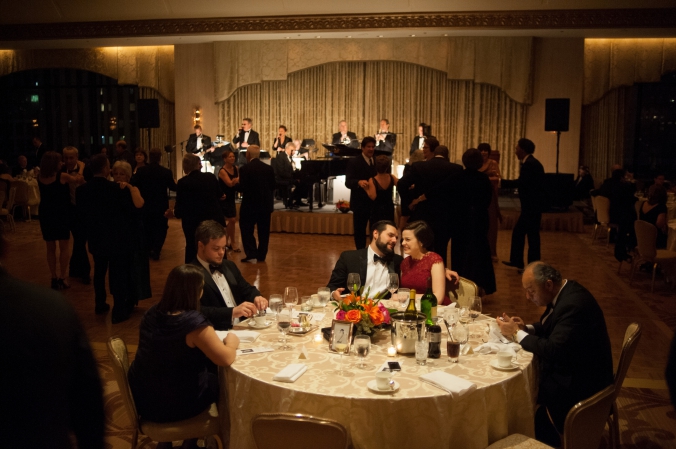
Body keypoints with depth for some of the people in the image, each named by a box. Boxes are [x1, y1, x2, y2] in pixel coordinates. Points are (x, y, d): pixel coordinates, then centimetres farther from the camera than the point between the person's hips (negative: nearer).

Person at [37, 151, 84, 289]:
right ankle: (62, 278, 4)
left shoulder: (40, 178, 0)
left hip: (46, 215, 5)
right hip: (61, 214, -4)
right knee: (64, 247, 5)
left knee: (50, 248, 12)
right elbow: (79, 179, 4)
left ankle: (54, 278, 15)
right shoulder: (62, 177, -14)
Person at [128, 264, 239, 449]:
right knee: (220, 382, 20)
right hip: (172, 405, -6)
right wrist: (231, 342, -2)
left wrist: (211, 339, 11)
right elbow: (226, 359, -22)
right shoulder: (194, 323, -26)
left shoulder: (152, 313, -4)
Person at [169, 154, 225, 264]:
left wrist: (173, 213, 9)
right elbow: (219, 194, 14)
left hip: (194, 223, -3)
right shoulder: (211, 177, -2)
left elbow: (180, 207, -11)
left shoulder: (183, 182, -14)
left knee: (193, 251, 11)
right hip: (215, 219, 3)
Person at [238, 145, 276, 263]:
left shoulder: (245, 169, -13)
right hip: (266, 204, 5)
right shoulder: (269, 168, 2)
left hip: (250, 204, -5)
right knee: (263, 231, 11)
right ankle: (261, 255, 16)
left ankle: (251, 255, -1)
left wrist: (237, 183, 5)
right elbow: (272, 187, 6)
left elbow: (242, 188, -15)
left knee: (247, 230, 6)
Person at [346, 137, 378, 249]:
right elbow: (348, 182, -17)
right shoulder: (354, 162, -6)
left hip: (376, 202, 4)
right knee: (360, 231, 6)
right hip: (360, 203, -4)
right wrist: (359, 182, -36)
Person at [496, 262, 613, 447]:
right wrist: (525, 328, -3)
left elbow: (553, 350, -31)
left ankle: (544, 441, 14)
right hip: (574, 367, 9)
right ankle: (548, 438, 17)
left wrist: (516, 333, -21)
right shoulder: (566, 292, 1)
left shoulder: (573, 304, -29)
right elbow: (551, 327, 15)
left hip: (581, 382, -9)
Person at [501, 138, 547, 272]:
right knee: (518, 232, 15)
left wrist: (502, 182, -21)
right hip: (532, 204, 11)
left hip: (533, 205, -11)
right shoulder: (530, 162, 14)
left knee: (532, 235, -3)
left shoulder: (530, 164, -18)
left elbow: (521, 182, -27)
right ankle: (516, 261, 24)